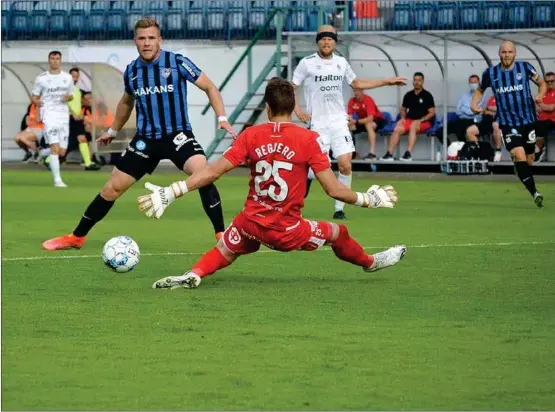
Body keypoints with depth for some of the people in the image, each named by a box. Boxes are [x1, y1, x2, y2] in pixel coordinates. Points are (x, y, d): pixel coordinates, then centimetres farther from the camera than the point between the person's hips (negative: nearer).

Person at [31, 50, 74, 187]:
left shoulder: (67, 77, 9)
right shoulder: (41, 78, 1)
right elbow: (34, 97, 7)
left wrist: (68, 97, -5)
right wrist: (38, 102, -17)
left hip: (64, 115, 4)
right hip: (49, 114, -4)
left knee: (62, 152, 3)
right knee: (55, 147, -18)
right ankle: (57, 180, -17)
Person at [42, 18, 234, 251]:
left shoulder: (177, 63, -11)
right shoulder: (131, 71, 3)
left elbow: (209, 87, -3)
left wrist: (222, 118, -15)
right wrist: (113, 131, 33)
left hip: (177, 135, -4)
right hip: (145, 139, 4)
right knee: (112, 188, 5)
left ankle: (222, 236, -22)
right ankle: (76, 237, 20)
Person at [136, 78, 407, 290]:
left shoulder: (251, 136, -3)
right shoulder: (308, 139, -9)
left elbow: (212, 172, -6)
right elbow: (334, 190, -9)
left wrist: (170, 194, -2)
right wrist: (367, 200, 8)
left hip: (251, 225, 1)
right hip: (289, 231, -1)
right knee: (338, 233, 22)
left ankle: (194, 275, -12)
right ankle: (370, 263, 48)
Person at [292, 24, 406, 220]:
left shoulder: (341, 62, 9)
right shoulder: (307, 63, -4)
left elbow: (356, 83, 24)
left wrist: (387, 82, 23)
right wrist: (297, 110, -15)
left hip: (339, 122, 3)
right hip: (318, 123, -3)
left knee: (345, 165, -9)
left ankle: (339, 209, 2)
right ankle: (307, 177, 27)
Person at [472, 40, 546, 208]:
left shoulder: (525, 67, -2)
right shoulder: (490, 73, -1)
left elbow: (542, 83, 9)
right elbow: (480, 90, 17)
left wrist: (540, 95, -13)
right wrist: (474, 104, -3)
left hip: (528, 121, 1)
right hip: (507, 123, -1)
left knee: (529, 161, 9)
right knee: (520, 157, -21)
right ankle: (534, 193, -19)